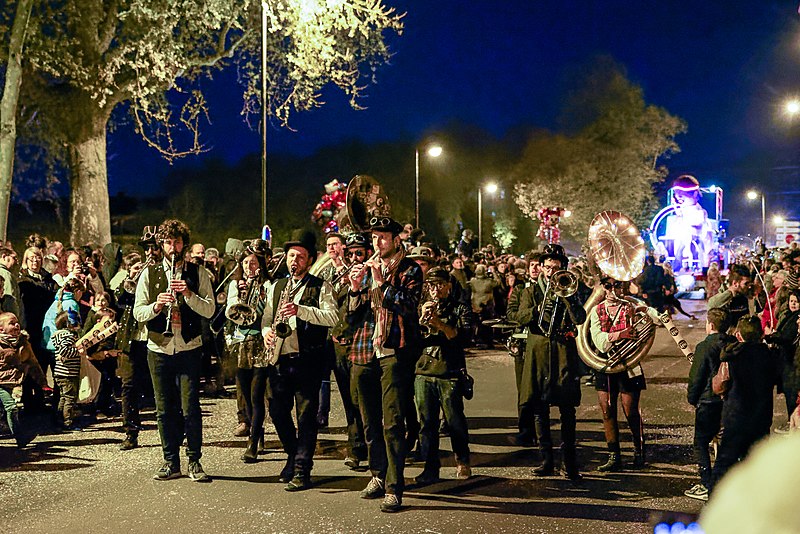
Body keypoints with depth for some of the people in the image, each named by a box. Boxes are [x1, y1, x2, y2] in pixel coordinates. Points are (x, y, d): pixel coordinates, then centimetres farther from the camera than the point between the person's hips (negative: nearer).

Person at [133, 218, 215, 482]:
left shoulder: (197, 273, 5)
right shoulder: (149, 274, 8)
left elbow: (209, 310, -3)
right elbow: (137, 313, 3)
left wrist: (189, 294, -18)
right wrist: (156, 305, -17)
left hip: (189, 349, -2)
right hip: (158, 349, 2)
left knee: (190, 408, -4)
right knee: (164, 409, 6)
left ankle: (194, 462, 7)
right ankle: (171, 462, 16)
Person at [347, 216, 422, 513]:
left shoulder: (410, 269, 2)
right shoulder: (367, 270, 16)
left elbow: (408, 305, -15)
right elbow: (351, 318, 13)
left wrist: (381, 282, -17)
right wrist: (356, 288, -4)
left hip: (394, 352, -5)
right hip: (364, 352, 6)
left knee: (392, 422, -10)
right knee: (370, 421, 12)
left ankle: (394, 488, -7)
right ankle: (378, 475, 27)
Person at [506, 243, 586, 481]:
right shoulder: (531, 290, 13)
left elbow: (580, 318, -5)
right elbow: (521, 317, -2)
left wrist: (565, 295, -13)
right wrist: (538, 309, -20)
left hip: (563, 352, -1)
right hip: (538, 352, 1)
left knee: (567, 408, -7)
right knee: (539, 409, 2)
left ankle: (570, 461, -1)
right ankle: (547, 460, 10)